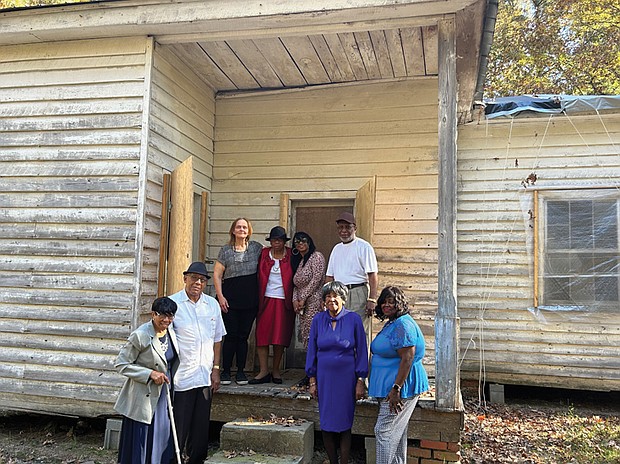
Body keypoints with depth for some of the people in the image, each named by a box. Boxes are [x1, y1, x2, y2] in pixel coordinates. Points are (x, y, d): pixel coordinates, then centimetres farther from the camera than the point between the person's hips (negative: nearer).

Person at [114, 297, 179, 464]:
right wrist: (150, 374, -21)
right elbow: (121, 364, -15)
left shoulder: (171, 332, 3)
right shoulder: (140, 336, -18)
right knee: (141, 442, 3)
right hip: (144, 398, -6)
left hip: (163, 395, 7)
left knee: (163, 441, 13)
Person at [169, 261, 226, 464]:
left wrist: (215, 369, 9)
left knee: (201, 428, 12)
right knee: (178, 427, 2)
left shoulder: (212, 305, 8)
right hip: (180, 377, -4)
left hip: (205, 377, 5)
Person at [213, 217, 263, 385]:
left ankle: (241, 371, 14)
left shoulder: (257, 248, 8)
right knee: (231, 335, -2)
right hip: (230, 299, -1)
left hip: (250, 300, 2)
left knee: (243, 336, 5)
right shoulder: (225, 250, 4)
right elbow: (217, 274, 4)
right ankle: (225, 371, 9)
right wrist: (220, 296, -6)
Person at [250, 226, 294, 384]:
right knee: (262, 335, -3)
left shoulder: (291, 256, 3)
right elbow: (259, 277, 9)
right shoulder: (264, 254, 7)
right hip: (266, 300, 1)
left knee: (280, 337, 3)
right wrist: (258, 298, 1)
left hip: (284, 302, -1)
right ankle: (264, 371, 4)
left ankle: (275, 370, 16)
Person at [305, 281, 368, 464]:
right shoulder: (318, 320, 1)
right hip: (324, 378, 2)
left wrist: (360, 381, -5)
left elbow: (361, 351, -2)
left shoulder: (353, 319, -5)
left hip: (346, 378, -2)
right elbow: (312, 351, 6)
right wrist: (312, 381, 4)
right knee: (326, 424, 8)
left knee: (344, 424, 2)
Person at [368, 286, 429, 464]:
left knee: (384, 430, -6)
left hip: (401, 385, -10)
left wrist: (396, 389, -25)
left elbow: (407, 359, -24)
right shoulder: (391, 324, 15)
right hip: (388, 386, 10)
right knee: (396, 431, 16)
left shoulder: (403, 325, -18)